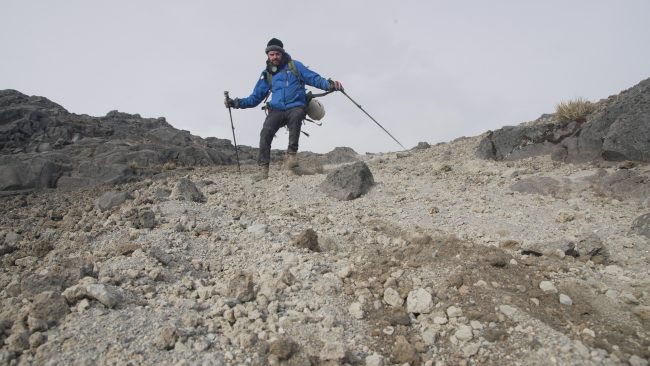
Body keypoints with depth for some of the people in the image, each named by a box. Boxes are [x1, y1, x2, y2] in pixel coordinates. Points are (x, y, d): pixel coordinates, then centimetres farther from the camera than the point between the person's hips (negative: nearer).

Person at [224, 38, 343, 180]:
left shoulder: (294, 65, 12)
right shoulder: (267, 75, 20)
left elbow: (314, 78, 5)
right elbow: (255, 98, 22)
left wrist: (329, 85, -14)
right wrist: (236, 103, 9)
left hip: (296, 107, -2)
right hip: (276, 110, 3)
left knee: (295, 116, -39)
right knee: (265, 132, -25)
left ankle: (291, 155, -32)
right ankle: (263, 169, -22)